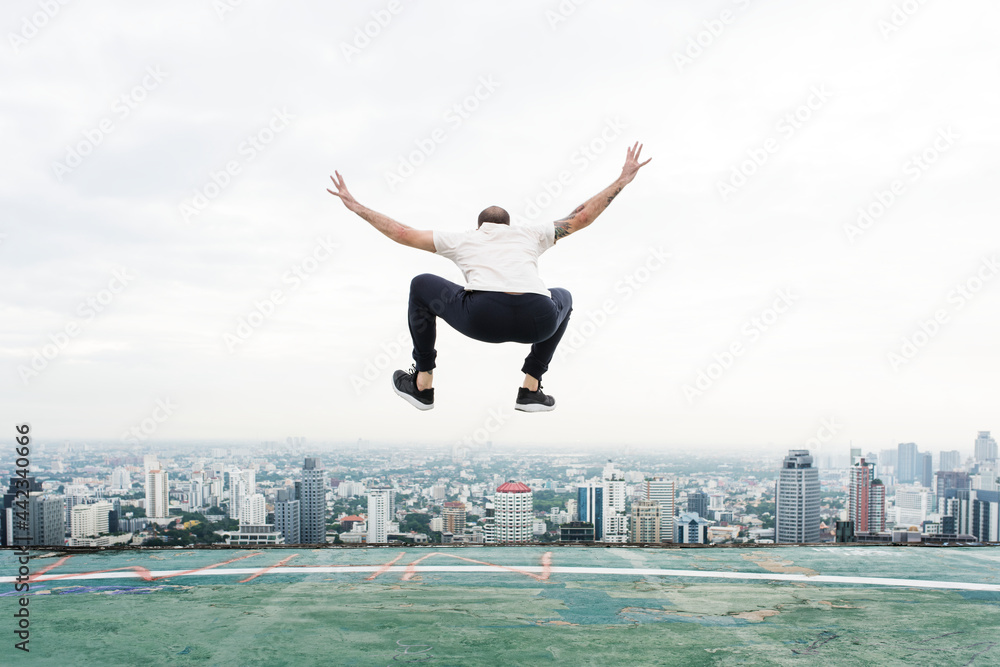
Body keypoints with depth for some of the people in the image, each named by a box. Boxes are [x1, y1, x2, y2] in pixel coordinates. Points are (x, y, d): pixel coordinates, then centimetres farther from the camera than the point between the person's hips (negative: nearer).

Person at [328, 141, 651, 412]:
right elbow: (582, 217, 37)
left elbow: (402, 233, 36)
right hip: (537, 321, 2)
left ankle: (421, 384, 34)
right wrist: (623, 179, 49)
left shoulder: (463, 239, 33)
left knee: (421, 286, 30)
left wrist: (355, 206, 48)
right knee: (563, 298, 40)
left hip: (482, 317, -1)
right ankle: (530, 390, 32)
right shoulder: (530, 234, 35)